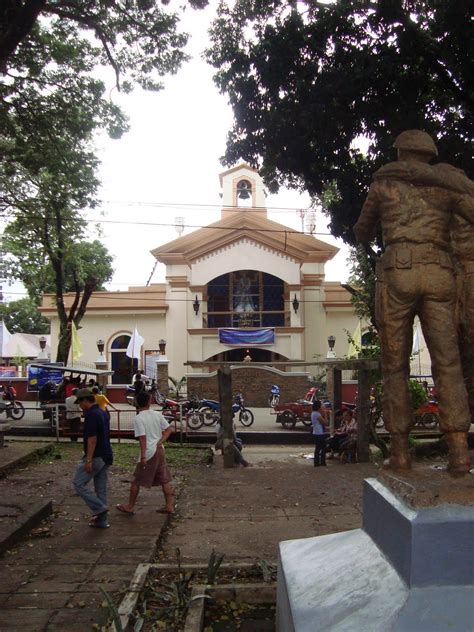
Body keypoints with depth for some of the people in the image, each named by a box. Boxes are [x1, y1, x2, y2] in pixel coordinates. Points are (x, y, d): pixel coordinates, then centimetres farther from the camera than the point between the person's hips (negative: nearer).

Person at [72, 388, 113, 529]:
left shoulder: (91, 414, -16)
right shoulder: (102, 413, 14)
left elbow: (92, 439, -22)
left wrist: (89, 460, -21)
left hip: (95, 457, -9)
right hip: (105, 457, 9)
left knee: (79, 484, 0)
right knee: (101, 488, 12)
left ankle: (99, 508, -4)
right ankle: (102, 520, 17)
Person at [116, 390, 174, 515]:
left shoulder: (138, 418, -13)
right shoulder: (157, 414, 4)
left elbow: (142, 438, -18)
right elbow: (169, 429, 4)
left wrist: (143, 457, -17)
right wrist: (160, 442, -1)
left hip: (149, 453, -6)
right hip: (160, 450, 6)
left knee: (137, 481, 8)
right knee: (164, 479, 12)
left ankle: (130, 507, 18)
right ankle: (169, 506, 16)